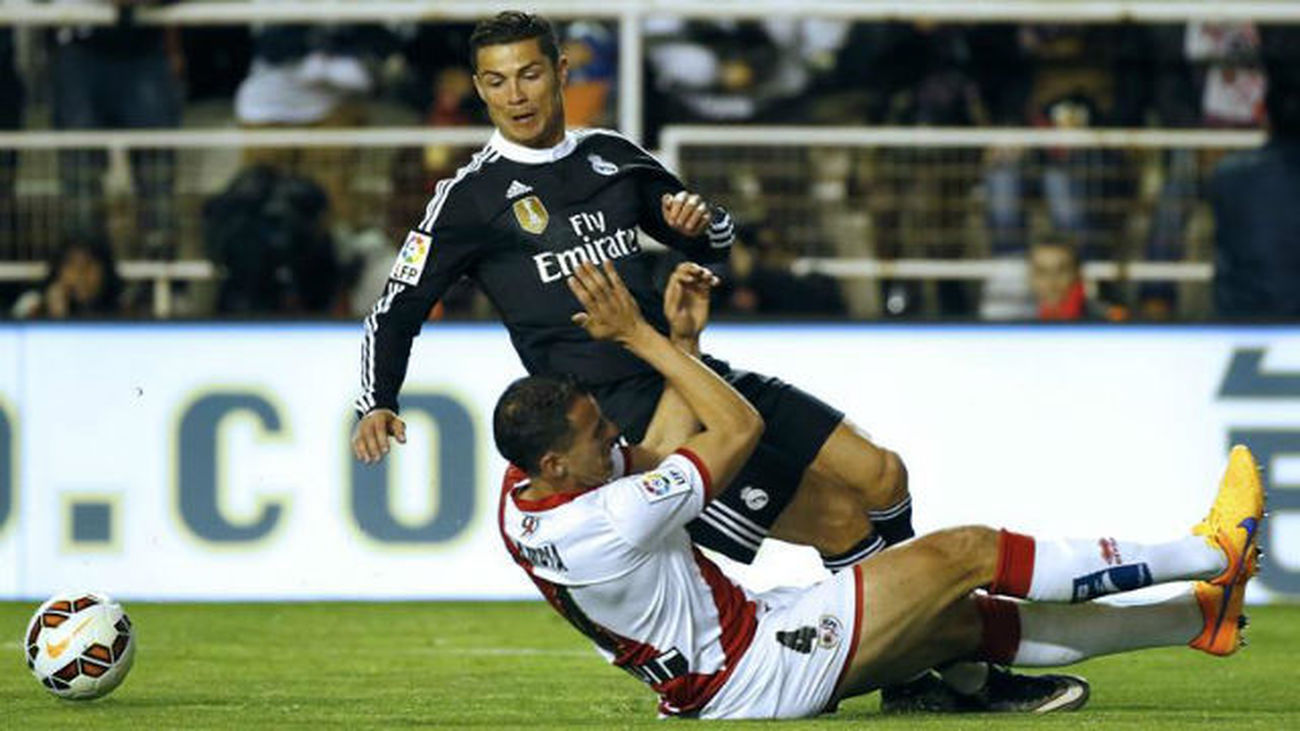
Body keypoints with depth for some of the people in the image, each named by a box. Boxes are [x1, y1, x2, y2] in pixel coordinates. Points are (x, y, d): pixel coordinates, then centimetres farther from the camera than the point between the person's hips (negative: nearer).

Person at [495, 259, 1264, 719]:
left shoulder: (525, 499, -2)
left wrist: (676, 336, -1)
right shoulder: (601, 526, -32)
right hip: (756, 678, -10)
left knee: (974, 621, 13)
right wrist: (639, 338, -15)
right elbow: (740, 427, -21)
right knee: (969, 552, -8)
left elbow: (675, 438, 11)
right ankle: (1211, 555, 4)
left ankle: (1201, 615, 21)